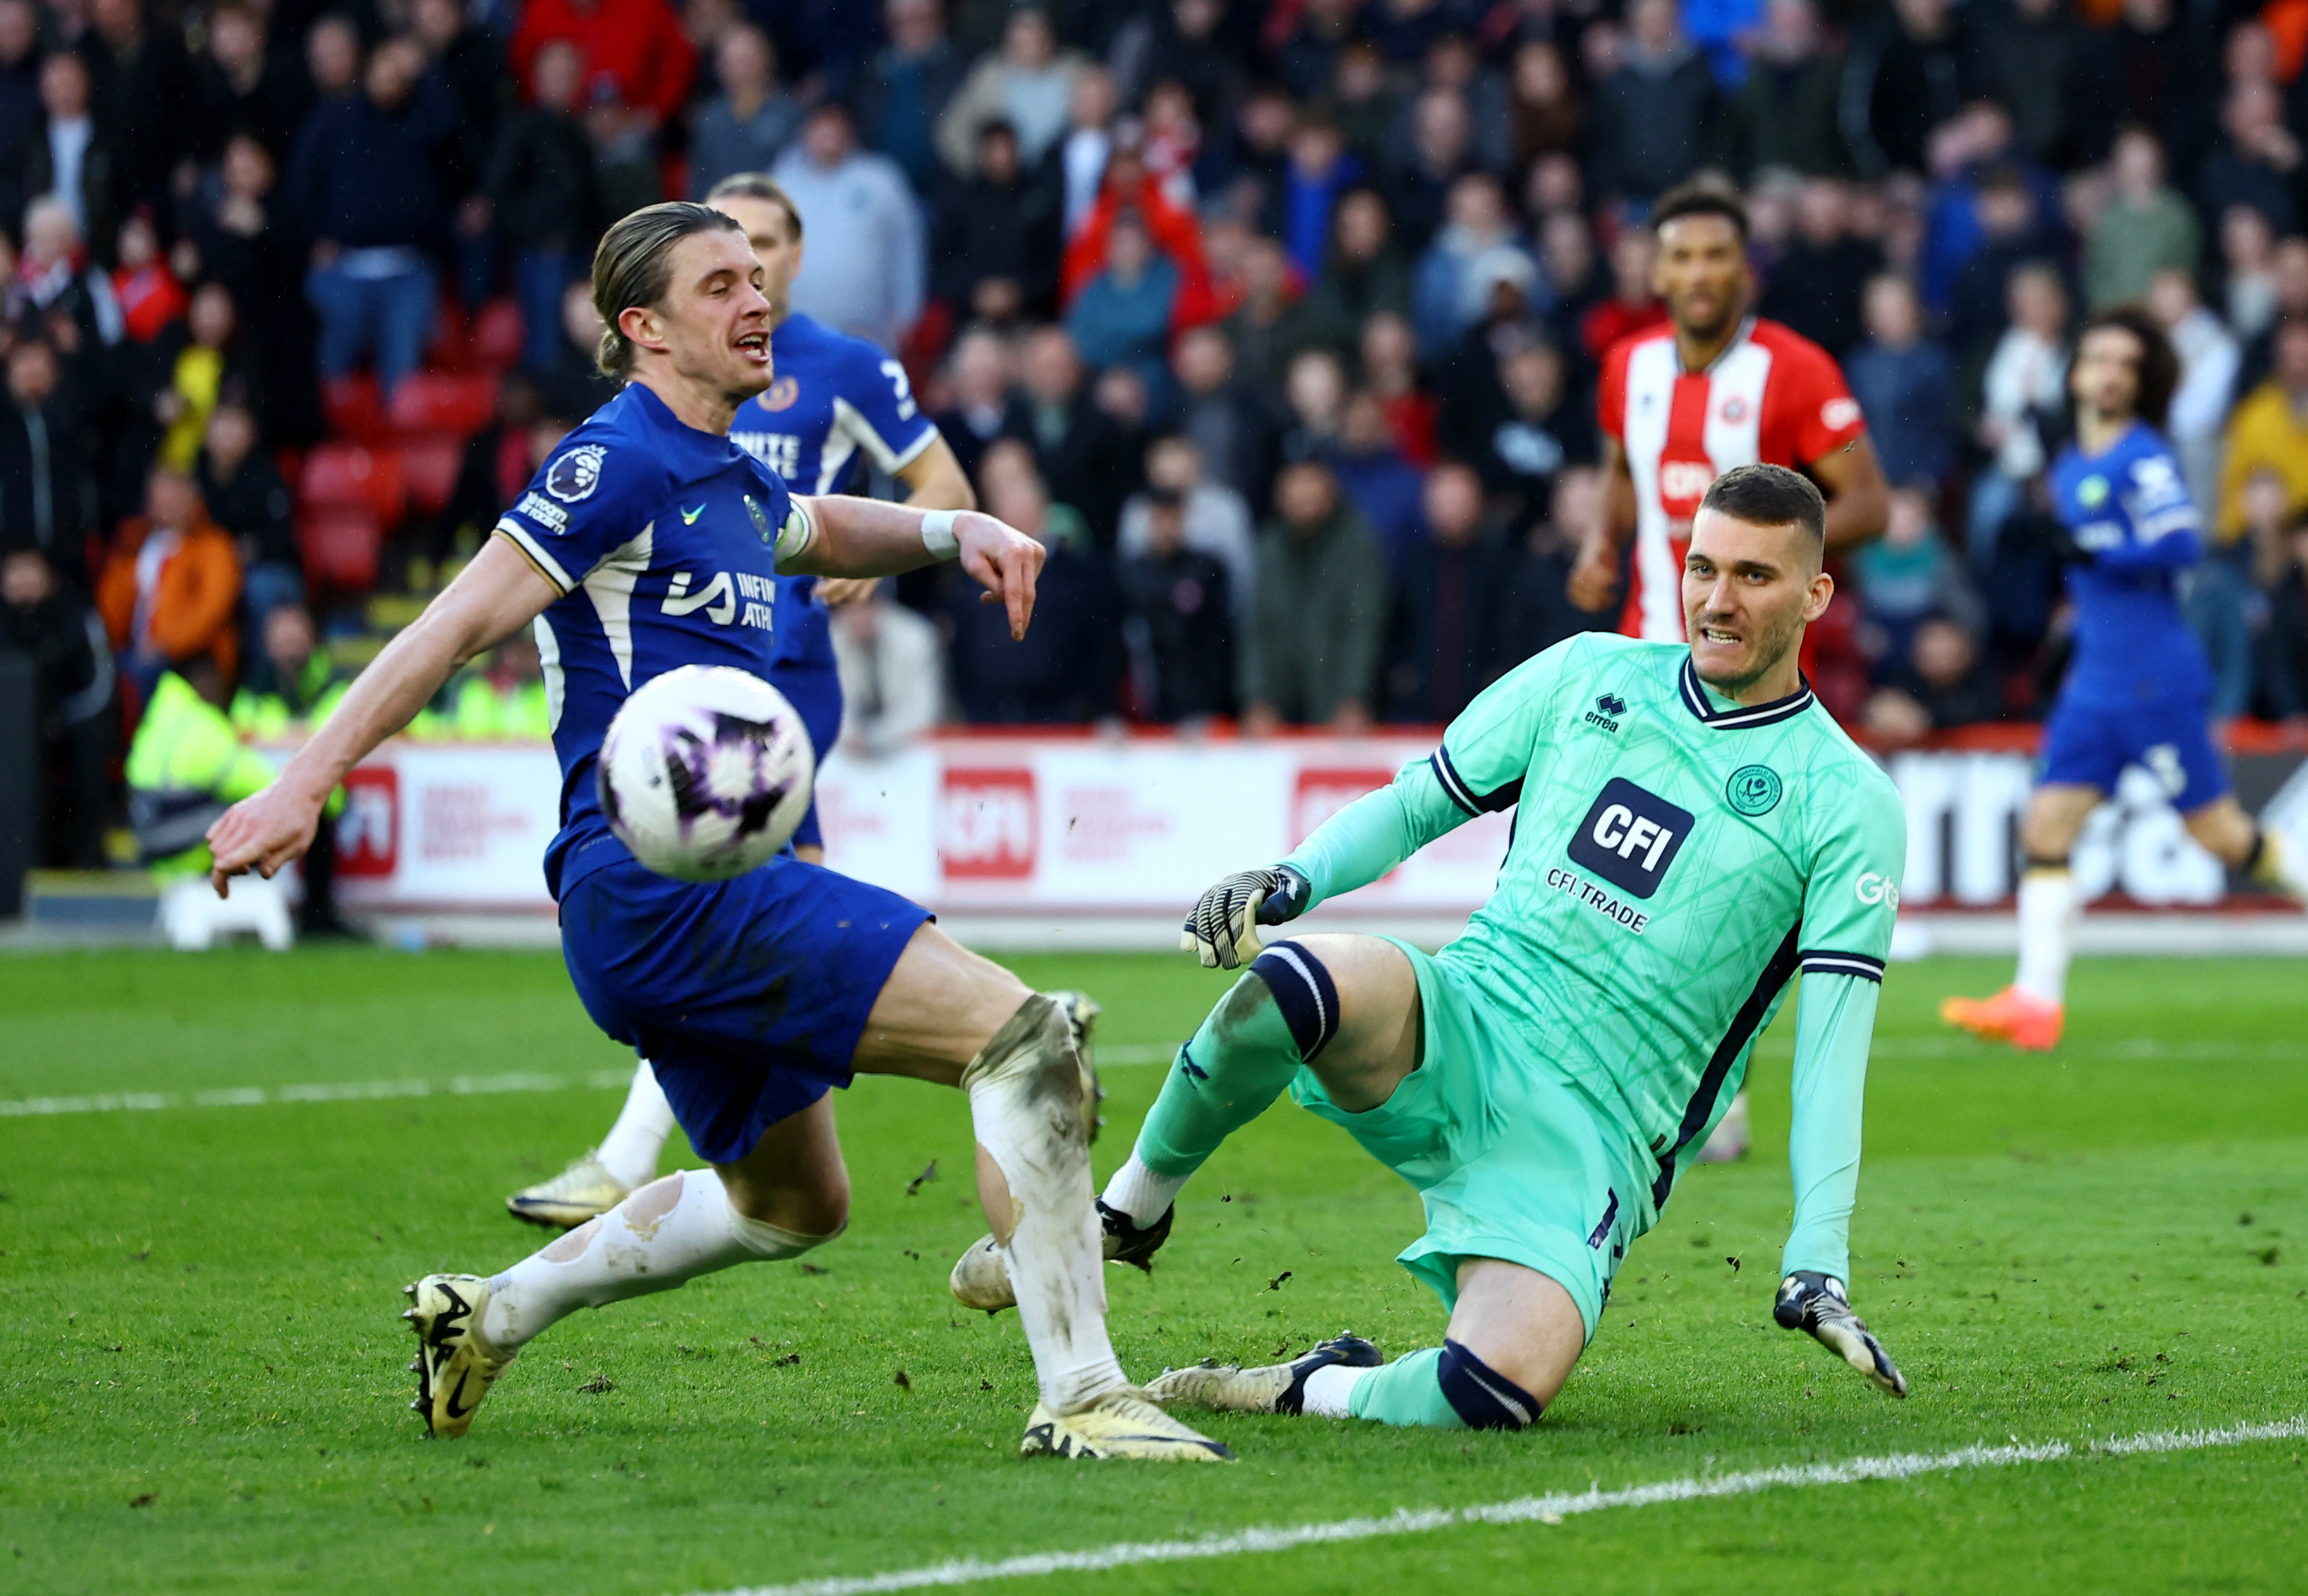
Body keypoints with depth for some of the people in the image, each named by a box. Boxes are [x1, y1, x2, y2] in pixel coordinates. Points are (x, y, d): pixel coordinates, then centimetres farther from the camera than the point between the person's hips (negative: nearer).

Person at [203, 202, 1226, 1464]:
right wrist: (306, 781, -19)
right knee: (1021, 1036, -19)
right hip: (666, 879, -11)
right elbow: (458, 624, -12)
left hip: (703, 887, 11)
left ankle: (486, 1314, 34)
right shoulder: (620, 462, -8)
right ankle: (1078, 1396, -21)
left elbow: (827, 532, 41)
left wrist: (958, 531, 21)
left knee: (791, 1203, 27)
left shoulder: (727, 481, 19)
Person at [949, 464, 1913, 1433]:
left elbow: (1832, 1039, -5)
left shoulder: (1848, 804, 1)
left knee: (1494, 1392, -32)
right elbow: (1417, 802, 19)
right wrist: (1290, 880, -1)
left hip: (1588, 1138, -3)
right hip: (1458, 1033, 3)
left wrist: (1818, 1260, -14)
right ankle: (1129, 1213, -7)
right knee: (1292, 981, -34)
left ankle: (1316, 1390, 1)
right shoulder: (1588, 676, 12)